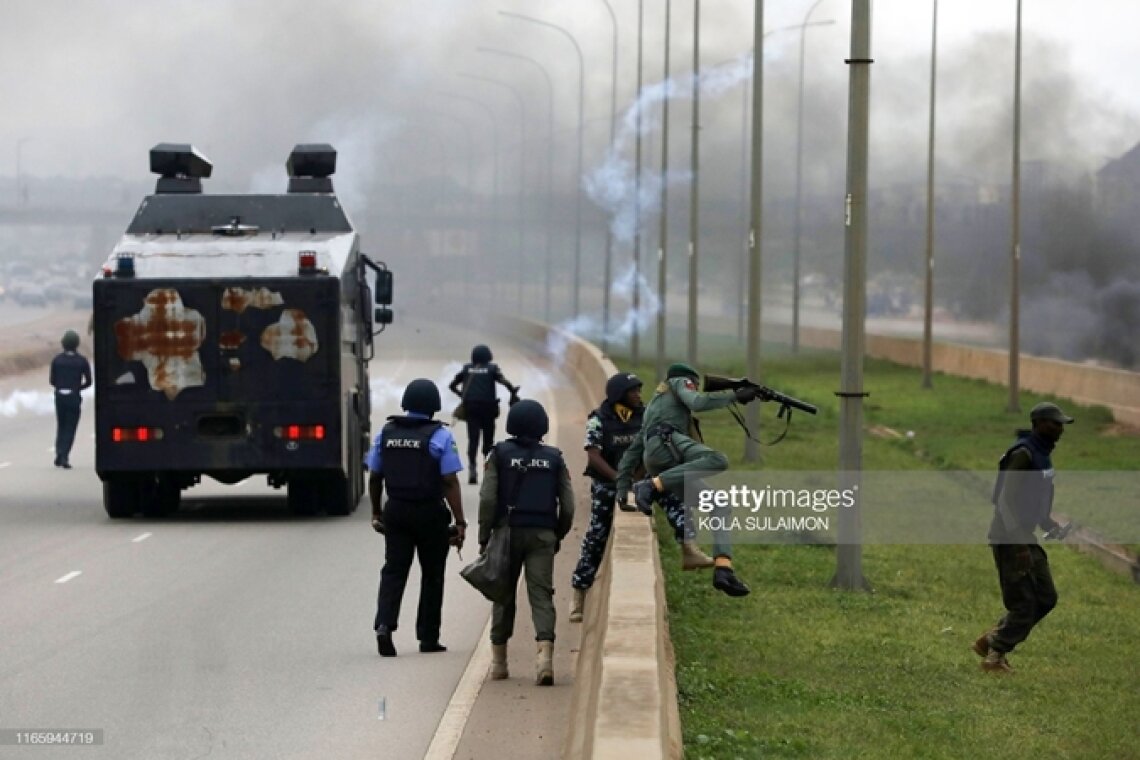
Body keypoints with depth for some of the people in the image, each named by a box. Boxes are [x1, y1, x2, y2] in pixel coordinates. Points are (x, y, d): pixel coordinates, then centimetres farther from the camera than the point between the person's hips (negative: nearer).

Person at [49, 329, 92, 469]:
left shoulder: (57, 359, -2)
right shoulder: (82, 361, -7)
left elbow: (52, 380, 0)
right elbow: (88, 381, -4)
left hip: (60, 396, 2)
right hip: (74, 398, -2)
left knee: (61, 426, 18)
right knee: (70, 428, 2)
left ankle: (59, 455, 15)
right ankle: (64, 456, -10)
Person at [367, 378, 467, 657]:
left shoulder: (386, 433, 2)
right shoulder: (439, 436, -10)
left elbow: (374, 477, 7)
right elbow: (450, 482, -13)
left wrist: (376, 513, 19)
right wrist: (460, 522, -10)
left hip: (396, 511, 3)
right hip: (430, 514, -3)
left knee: (393, 571, 5)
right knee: (432, 575, 10)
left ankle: (384, 625, -16)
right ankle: (428, 637, 14)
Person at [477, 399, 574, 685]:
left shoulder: (499, 454, -1)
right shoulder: (554, 458, 5)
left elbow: (488, 498, -8)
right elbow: (567, 505, 3)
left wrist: (484, 536, -1)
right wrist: (558, 536, 16)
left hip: (508, 532, 0)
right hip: (542, 534, 1)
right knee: (541, 594, -4)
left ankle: (498, 660, 19)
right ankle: (545, 653, -24)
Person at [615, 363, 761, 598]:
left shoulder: (652, 409, 42)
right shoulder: (678, 382, 22)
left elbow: (632, 452, 36)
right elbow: (697, 403, -2)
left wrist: (622, 490, 33)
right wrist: (735, 395, 5)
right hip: (665, 442, -8)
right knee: (718, 461, -33)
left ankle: (723, 569, -17)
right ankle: (651, 486, -33)